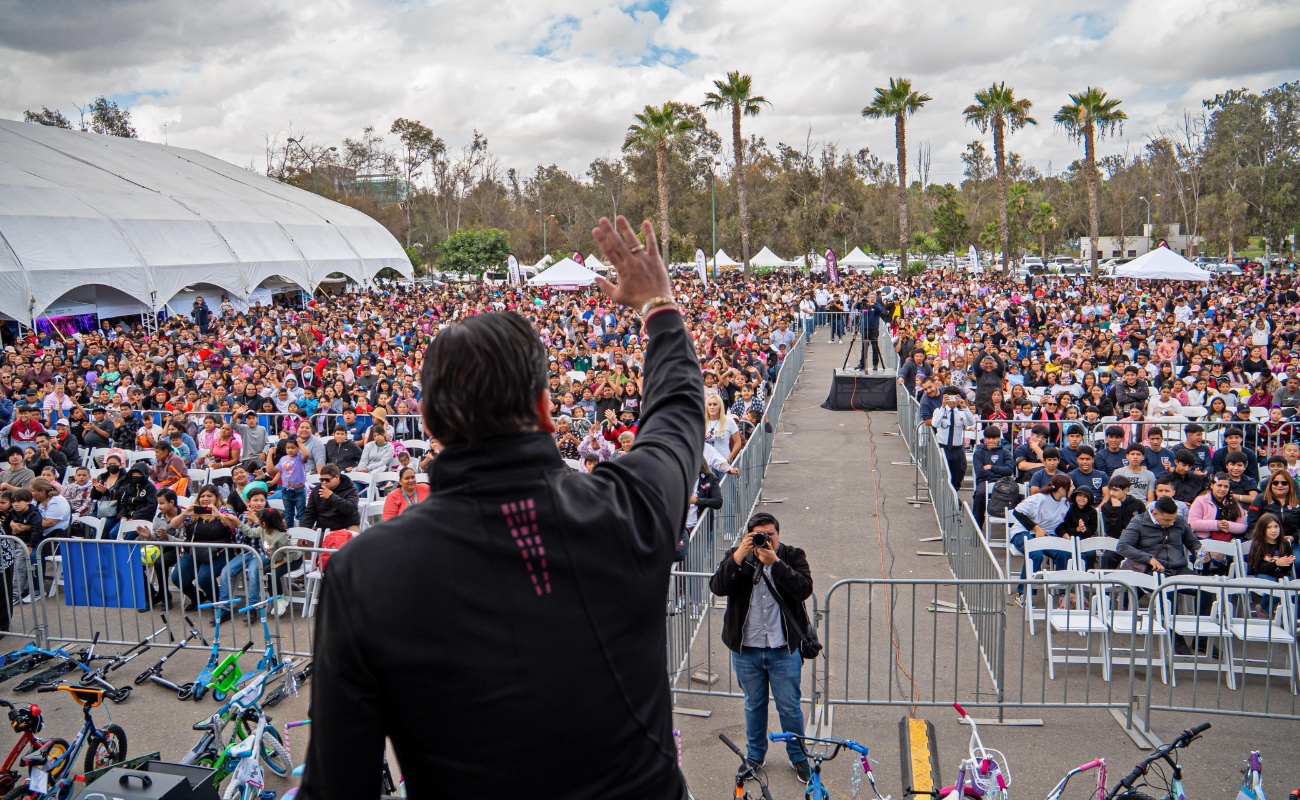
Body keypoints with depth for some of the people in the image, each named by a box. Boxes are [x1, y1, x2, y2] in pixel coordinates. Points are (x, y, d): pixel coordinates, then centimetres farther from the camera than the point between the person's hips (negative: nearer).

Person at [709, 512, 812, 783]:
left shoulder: (793, 556, -4)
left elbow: (804, 588, -20)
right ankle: (755, 755, 37)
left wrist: (775, 563, -28)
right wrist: (738, 558, -27)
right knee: (754, 705, 18)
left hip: (784, 649, -1)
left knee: (790, 707, 9)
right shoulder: (734, 557, -2)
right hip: (746, 649, 1)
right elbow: (717, 587, -16)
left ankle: (799, 757, 30)